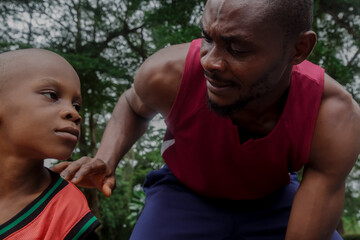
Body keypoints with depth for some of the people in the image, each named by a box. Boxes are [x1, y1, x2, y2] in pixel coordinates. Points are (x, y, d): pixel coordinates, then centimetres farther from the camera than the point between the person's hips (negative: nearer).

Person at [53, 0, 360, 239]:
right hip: (185, 193, 0)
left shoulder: (335, 119, -33)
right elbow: (134, 104, -5)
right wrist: (104, 162, -24)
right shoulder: (167, 73, -31)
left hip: (271, 199, 1)